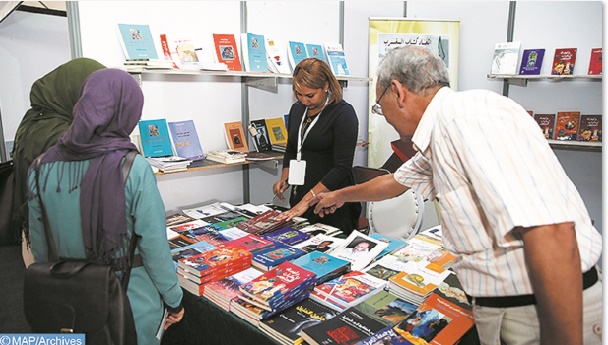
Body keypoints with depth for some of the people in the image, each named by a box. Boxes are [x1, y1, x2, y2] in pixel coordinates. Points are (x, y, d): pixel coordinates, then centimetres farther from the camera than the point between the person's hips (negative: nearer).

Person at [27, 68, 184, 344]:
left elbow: (39, 247, 1)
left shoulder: (42, 168, -8)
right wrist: (174, 299, -5)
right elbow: (155, 247, -19)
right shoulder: (134, 169, -22)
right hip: (132, 303, -3)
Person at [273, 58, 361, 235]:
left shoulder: (343, 113, -13)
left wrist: (308, 199, -23)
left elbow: (342, 168, -19)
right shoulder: (297, 109, 7)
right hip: (299, 199, 6)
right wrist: (284, 179, 2)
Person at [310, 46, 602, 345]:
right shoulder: (438, 138, 9)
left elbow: (550, 234, -30)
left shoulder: (470, 113, -22)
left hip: (544, 315, -8)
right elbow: (395, 182, 26)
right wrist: (339, 196, 39)